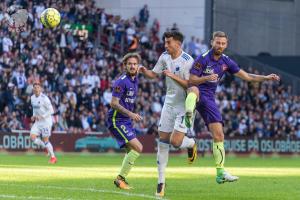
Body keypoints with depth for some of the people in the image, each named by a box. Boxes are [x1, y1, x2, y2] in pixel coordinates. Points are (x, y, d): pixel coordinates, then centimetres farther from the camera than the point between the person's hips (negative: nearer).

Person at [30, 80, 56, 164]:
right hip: (37, 122, 7)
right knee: (32, 137, -8)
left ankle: (53, 157, 8)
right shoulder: (32, 98, 7)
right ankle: (47, 148, 13)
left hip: (46, 121, -7)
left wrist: (42, 117, -22)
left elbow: (51, 110, -16)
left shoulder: (44, 98, -16)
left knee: (45, 140, -6)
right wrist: (34, 116, 5)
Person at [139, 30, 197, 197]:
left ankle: (191, 144, 23)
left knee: (175, 141, -15)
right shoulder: (164, 57, 3)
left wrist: (173, 76, -27)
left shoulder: (187, 61, -17)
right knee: (163, 141, 2)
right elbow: (154, 74, 14)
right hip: (169, 103, 6)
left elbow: (189, 84, -18)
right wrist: (145, 71, -6)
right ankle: (161, 181, 8)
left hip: (184, 105, -6)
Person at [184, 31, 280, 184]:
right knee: (194, 90, -42)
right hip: (197, 96, -5)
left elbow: (247, 76, 14)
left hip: (209, 99, 5)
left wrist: (266, 78, 3)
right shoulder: (203, 59, -9)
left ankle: (220, 173, 5)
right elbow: (191, 80, -12)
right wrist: (207, 78, -28)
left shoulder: (226, 62, 8)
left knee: (218, 135, 0)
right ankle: (189, 115, -69)